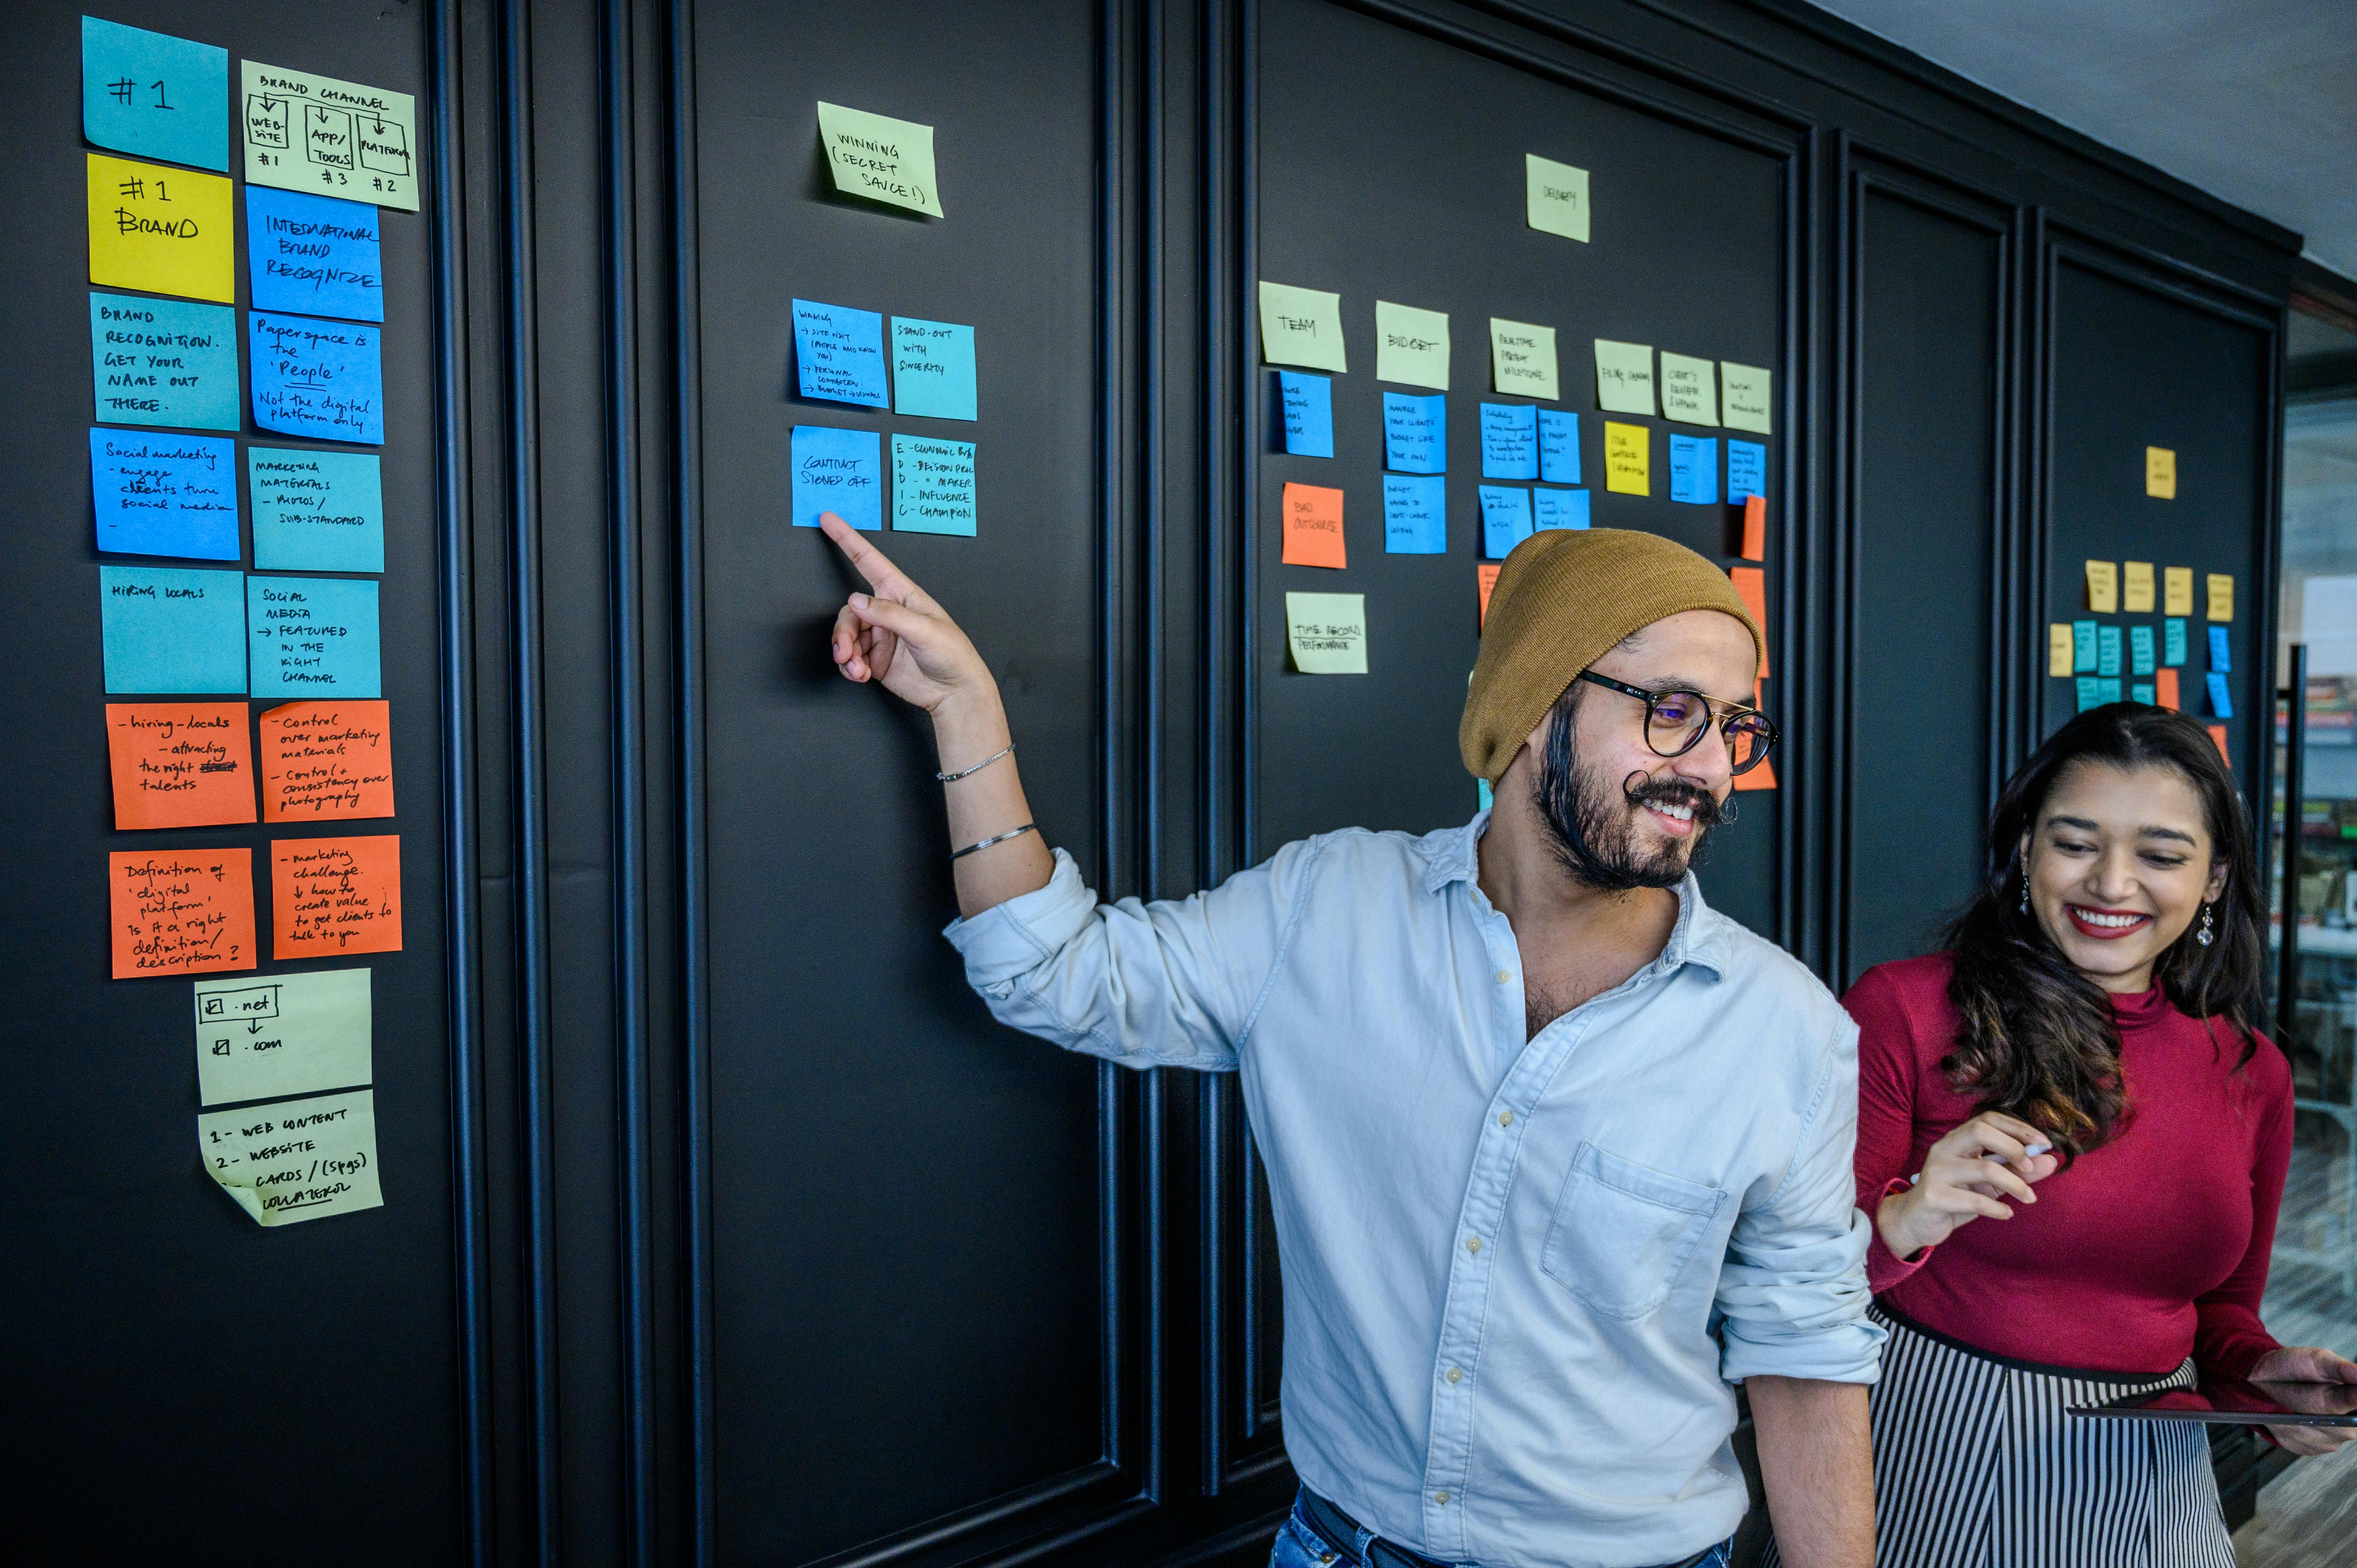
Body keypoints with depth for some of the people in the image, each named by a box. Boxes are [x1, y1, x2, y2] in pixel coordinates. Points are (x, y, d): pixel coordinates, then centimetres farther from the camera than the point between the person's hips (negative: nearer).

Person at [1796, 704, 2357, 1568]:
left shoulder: (2252, 1073, 3)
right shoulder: (1902, 1011, -14)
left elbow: (2219, 1305, 15)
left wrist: (2263, 1368, -5)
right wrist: (1897, 1227, -31)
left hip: (2146, 1483, 5)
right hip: (1933, 1456, -4)